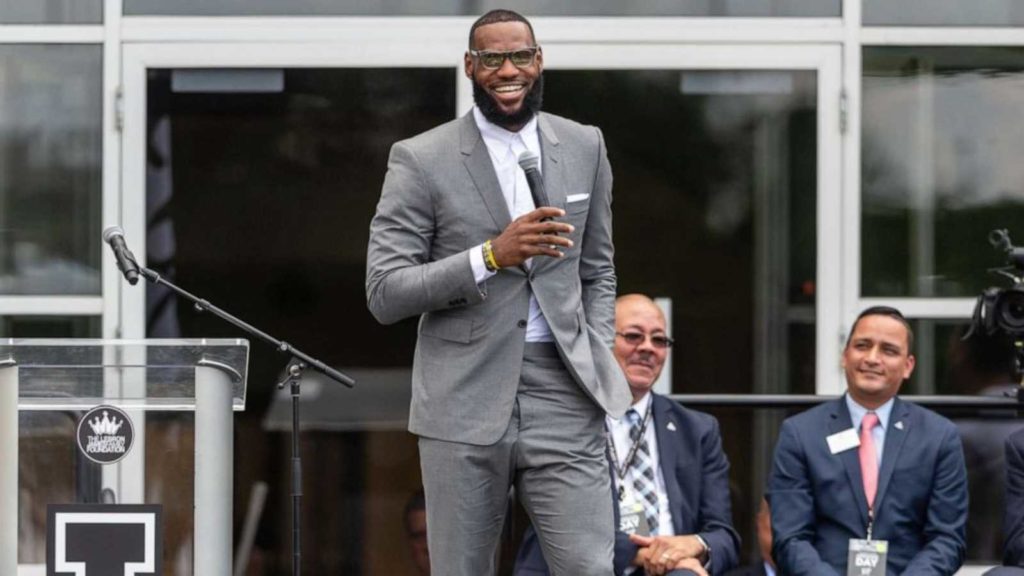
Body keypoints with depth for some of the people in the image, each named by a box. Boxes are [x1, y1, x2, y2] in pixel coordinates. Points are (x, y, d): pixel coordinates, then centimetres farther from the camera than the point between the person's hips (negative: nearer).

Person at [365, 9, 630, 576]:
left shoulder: (584, 147, 10)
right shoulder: (421, 161, -2)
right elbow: (384, 294, -7)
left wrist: (598, 359, 5)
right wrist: (491, 256, -17)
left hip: (563, 400, 2)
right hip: (464, 401, -2)